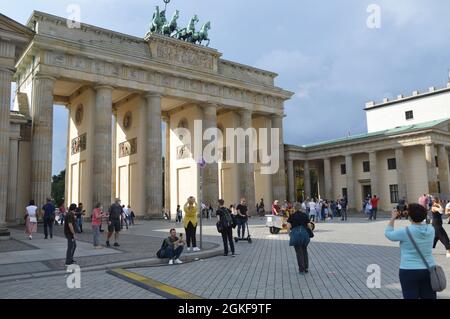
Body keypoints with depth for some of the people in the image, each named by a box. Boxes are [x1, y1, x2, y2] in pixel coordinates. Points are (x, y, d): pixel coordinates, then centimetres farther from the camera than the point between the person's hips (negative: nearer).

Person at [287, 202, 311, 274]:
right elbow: (308, 225, 1)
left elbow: (288, 226, -10)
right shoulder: (305, 215, 4)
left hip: (295, 233, -2)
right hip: (304, 233, 2)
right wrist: (308, 232, 16)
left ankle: (301, 269, 7)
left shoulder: (292, 216, -1)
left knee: (299, 251, 5)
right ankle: (306, 268, 19)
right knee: (304, 251, 18)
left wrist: (289, 232, 6)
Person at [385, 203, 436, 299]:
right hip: (429, 270, 5)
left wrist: (393, 218, 7)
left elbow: (388, 234, -1)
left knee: (411, 296, 4)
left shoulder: (405, 231, -17)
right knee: (429, 296, 12)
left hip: (409, 271, -5)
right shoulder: (431, 230, -3)